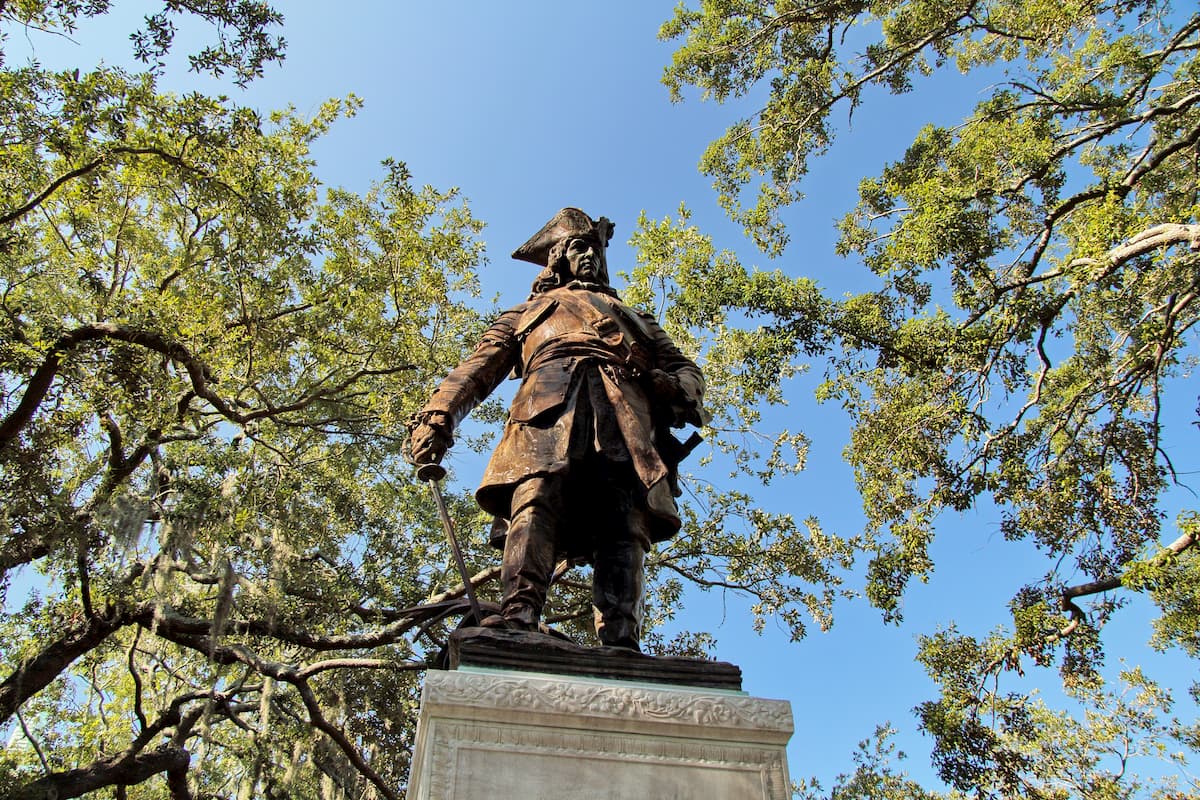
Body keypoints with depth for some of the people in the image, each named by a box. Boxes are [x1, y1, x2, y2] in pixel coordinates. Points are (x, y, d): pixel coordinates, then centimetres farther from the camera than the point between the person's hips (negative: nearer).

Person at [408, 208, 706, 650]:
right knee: (535, 500, -29)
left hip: (626, 410, 2)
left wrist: (681, 388, 5)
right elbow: (477, 367, 24)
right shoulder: (526, 313, 38)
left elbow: (684, 365, 33)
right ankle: (518, 617, -44)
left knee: (626, 522, -22)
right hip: (550, 401, -2)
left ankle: (620, 641, -35)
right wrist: (438, 414, 5)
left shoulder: (634, 318, 44)